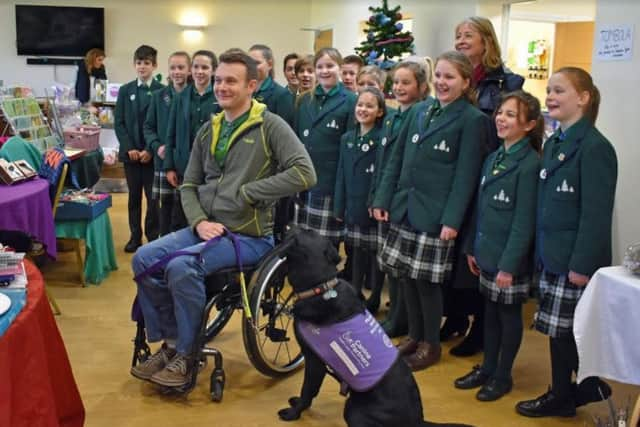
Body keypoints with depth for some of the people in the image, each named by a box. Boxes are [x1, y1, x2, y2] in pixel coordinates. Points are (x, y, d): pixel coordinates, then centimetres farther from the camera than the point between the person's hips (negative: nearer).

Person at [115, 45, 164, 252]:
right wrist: (129, 148, -6)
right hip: (130, 153, 3)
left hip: (153, 153, -3)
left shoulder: (162, 91, -3)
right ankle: (135, 236, 18)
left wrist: (150, 150, -12)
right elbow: (119, 122, 6)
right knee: (134, 196, 9)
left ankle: (153, 236, 12)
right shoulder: (125, 91, 8)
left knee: (153, 197, 1)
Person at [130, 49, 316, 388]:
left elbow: (305, 174, -22)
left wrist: (247, 191, -19)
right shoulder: (208, 130, 12)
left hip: (249, 234, -7)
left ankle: (185, 355, -5)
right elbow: (189, 185, 13)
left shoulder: (270, 126, -9)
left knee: (181, 267, -27)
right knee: (144, 259, -11)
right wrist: (199, 221, -8)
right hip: (206, 228, 7)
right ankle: (170, 342, 6)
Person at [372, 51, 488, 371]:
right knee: (407, 276, 12)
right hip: (404, 209, 6)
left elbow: (466, 174, -11)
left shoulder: (472, 120, -6)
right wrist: (382, 199, 4)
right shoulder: (420, 111, 11)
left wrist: (452, 220, -17)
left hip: (435, 215, -5)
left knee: (427, 279, 2)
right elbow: (396, 159, 11)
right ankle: (414, 336, 29)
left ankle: (430, 344, 20)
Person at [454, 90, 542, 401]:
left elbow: (524, 221, -18)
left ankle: (503, 376, 22)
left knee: (509, 314, 8)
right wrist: (472, 247, 13)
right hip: (487, 253, 7)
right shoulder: (494, 158, 9)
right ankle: (487, 368, 31)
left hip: (509, 258, -7)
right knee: (490, 310, 17)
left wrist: (509, 264, -19)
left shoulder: (529, 164, -15)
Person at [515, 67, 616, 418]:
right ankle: (587, 384, 30)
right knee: (559, 328, 14)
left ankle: (561, 396, 19)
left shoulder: (595, 147, -15)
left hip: (576, 260, -8)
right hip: (552, 255, 8)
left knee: (563, 328, 2)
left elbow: (597, 213, -19)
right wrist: (541, 250, 12)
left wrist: (582, 264, -20)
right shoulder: (552, 144, 11)